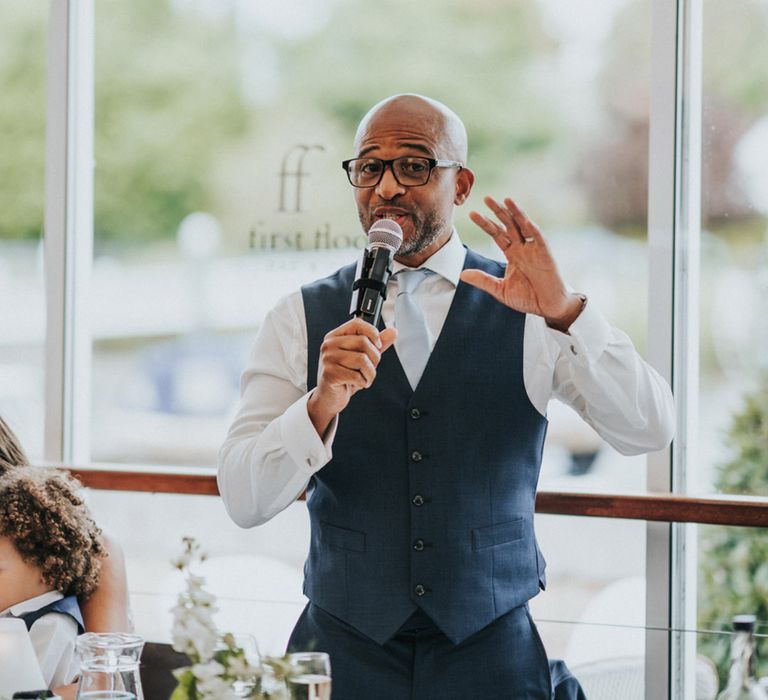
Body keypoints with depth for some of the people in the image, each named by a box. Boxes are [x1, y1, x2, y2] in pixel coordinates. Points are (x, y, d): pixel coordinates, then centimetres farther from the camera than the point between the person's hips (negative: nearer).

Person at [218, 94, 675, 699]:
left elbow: (648, 432, -12)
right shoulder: (301, 321, 1)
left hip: (489, 650, 0)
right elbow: (244, 501, -7)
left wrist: (564, 312, -26)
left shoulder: (527, 310, 0)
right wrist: (322, 403, -25)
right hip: (344, 648, 1)